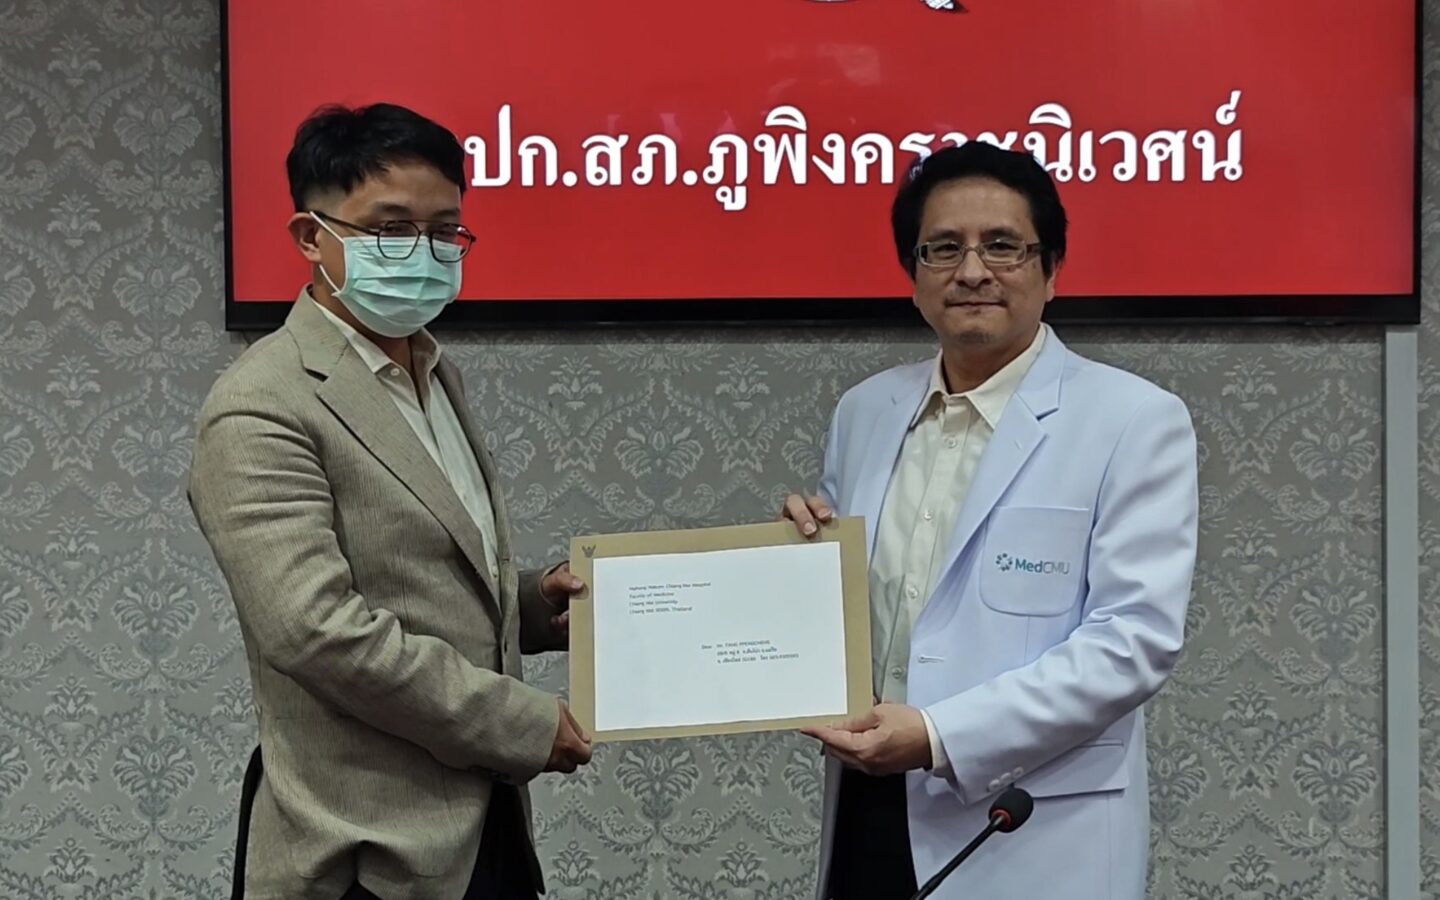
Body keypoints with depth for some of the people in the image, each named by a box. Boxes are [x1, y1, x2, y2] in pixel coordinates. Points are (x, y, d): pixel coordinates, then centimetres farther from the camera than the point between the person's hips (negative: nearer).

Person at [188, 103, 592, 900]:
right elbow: (313, 627, -23)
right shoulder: (262, 409, -14)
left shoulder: (436, 376, 13)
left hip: (487, 823, 8)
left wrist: (528, 602, 3)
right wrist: (522, 724, -18)